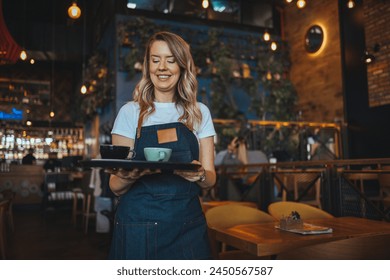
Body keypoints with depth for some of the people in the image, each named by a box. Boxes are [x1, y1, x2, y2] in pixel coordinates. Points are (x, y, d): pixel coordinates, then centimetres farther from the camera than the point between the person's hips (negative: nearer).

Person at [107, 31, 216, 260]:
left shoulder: (200, 113, 6)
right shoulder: (131, 112, 1)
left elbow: (210, 179, 4)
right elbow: (116, 187, -1)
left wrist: (200, 175, -19)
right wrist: (128, 177, -24)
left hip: (188, 225, 2)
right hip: (139, 224, -1)